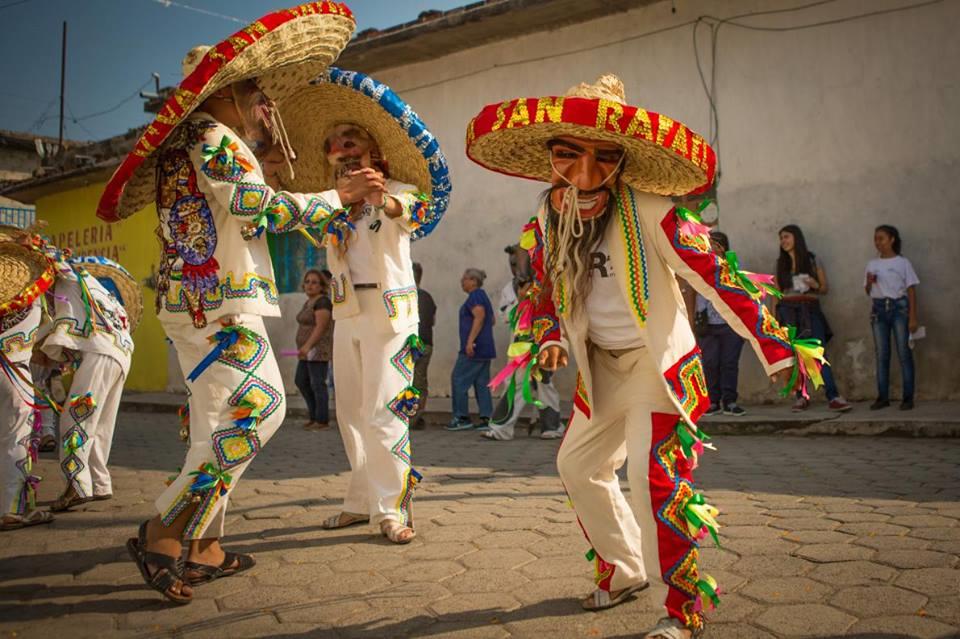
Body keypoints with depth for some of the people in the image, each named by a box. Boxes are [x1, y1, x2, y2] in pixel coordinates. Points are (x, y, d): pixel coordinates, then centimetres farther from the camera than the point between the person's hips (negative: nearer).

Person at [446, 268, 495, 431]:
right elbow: (491, 320, 24)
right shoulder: (483, 296, 19)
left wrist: (470, 341, -26)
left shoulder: (475, 296, -11)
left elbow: (480, 317, -23)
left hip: (474, 348, -10)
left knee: (458, 379, -3)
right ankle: (486, 419, 5)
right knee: (481, 383, 7)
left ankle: (462, 418, -1)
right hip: (485, 348, 10)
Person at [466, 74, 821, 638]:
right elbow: (546, 290, 13)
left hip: (659, 361, -7)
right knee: (578, 464, 15)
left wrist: (774, 347, -19)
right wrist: (549, 338, -6)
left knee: (654, 475, -16)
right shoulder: (549, 218, -2)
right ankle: (623, 570, 36)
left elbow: (716, 278, -20)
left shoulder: (648, 213, -22)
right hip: (602, 365, 7)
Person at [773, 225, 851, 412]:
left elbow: (825, 289, 10)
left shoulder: (813, 261, 6)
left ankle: (833, 397, -15)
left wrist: (815, 285, -13)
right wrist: (774, 318, 4)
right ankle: (801, 398, 5)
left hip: (810, 311, -2)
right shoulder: (780, 264, 11)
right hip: (788, 311, 2)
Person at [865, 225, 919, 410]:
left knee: (904, 353, -5)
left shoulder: (903, 262, 1)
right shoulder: (872, 264, 11)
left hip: (899, 307, -3)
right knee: (881, 354, 2)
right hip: (879, 309, 3)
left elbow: (911, 290, -1)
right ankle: (883, 396, 5)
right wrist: (869, 282, -7)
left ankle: (908, 397, -1)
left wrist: (913, 317, -8)